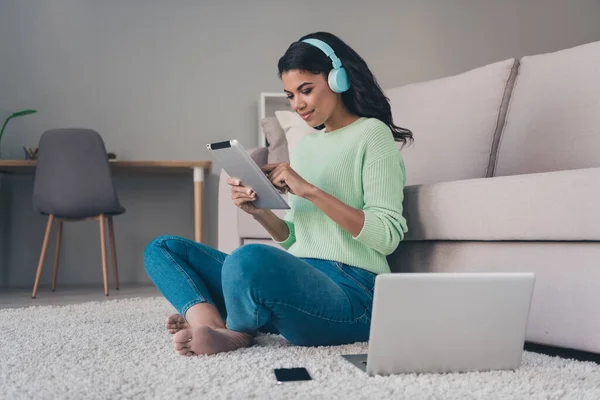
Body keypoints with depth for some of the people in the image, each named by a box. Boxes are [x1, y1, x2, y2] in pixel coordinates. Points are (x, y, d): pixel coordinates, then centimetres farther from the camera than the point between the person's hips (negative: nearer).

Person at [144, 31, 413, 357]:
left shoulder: (371, 133, 1)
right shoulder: (304, 146, 23)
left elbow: (388, 236, -10)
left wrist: (310, 190, -15)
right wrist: (259, 212, 2)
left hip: (350, 291, -8)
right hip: (297, 277, 8)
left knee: (250, 259, -40)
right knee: (162, 249, 6)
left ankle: (238, 329, -7)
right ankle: (215, 327, -21)